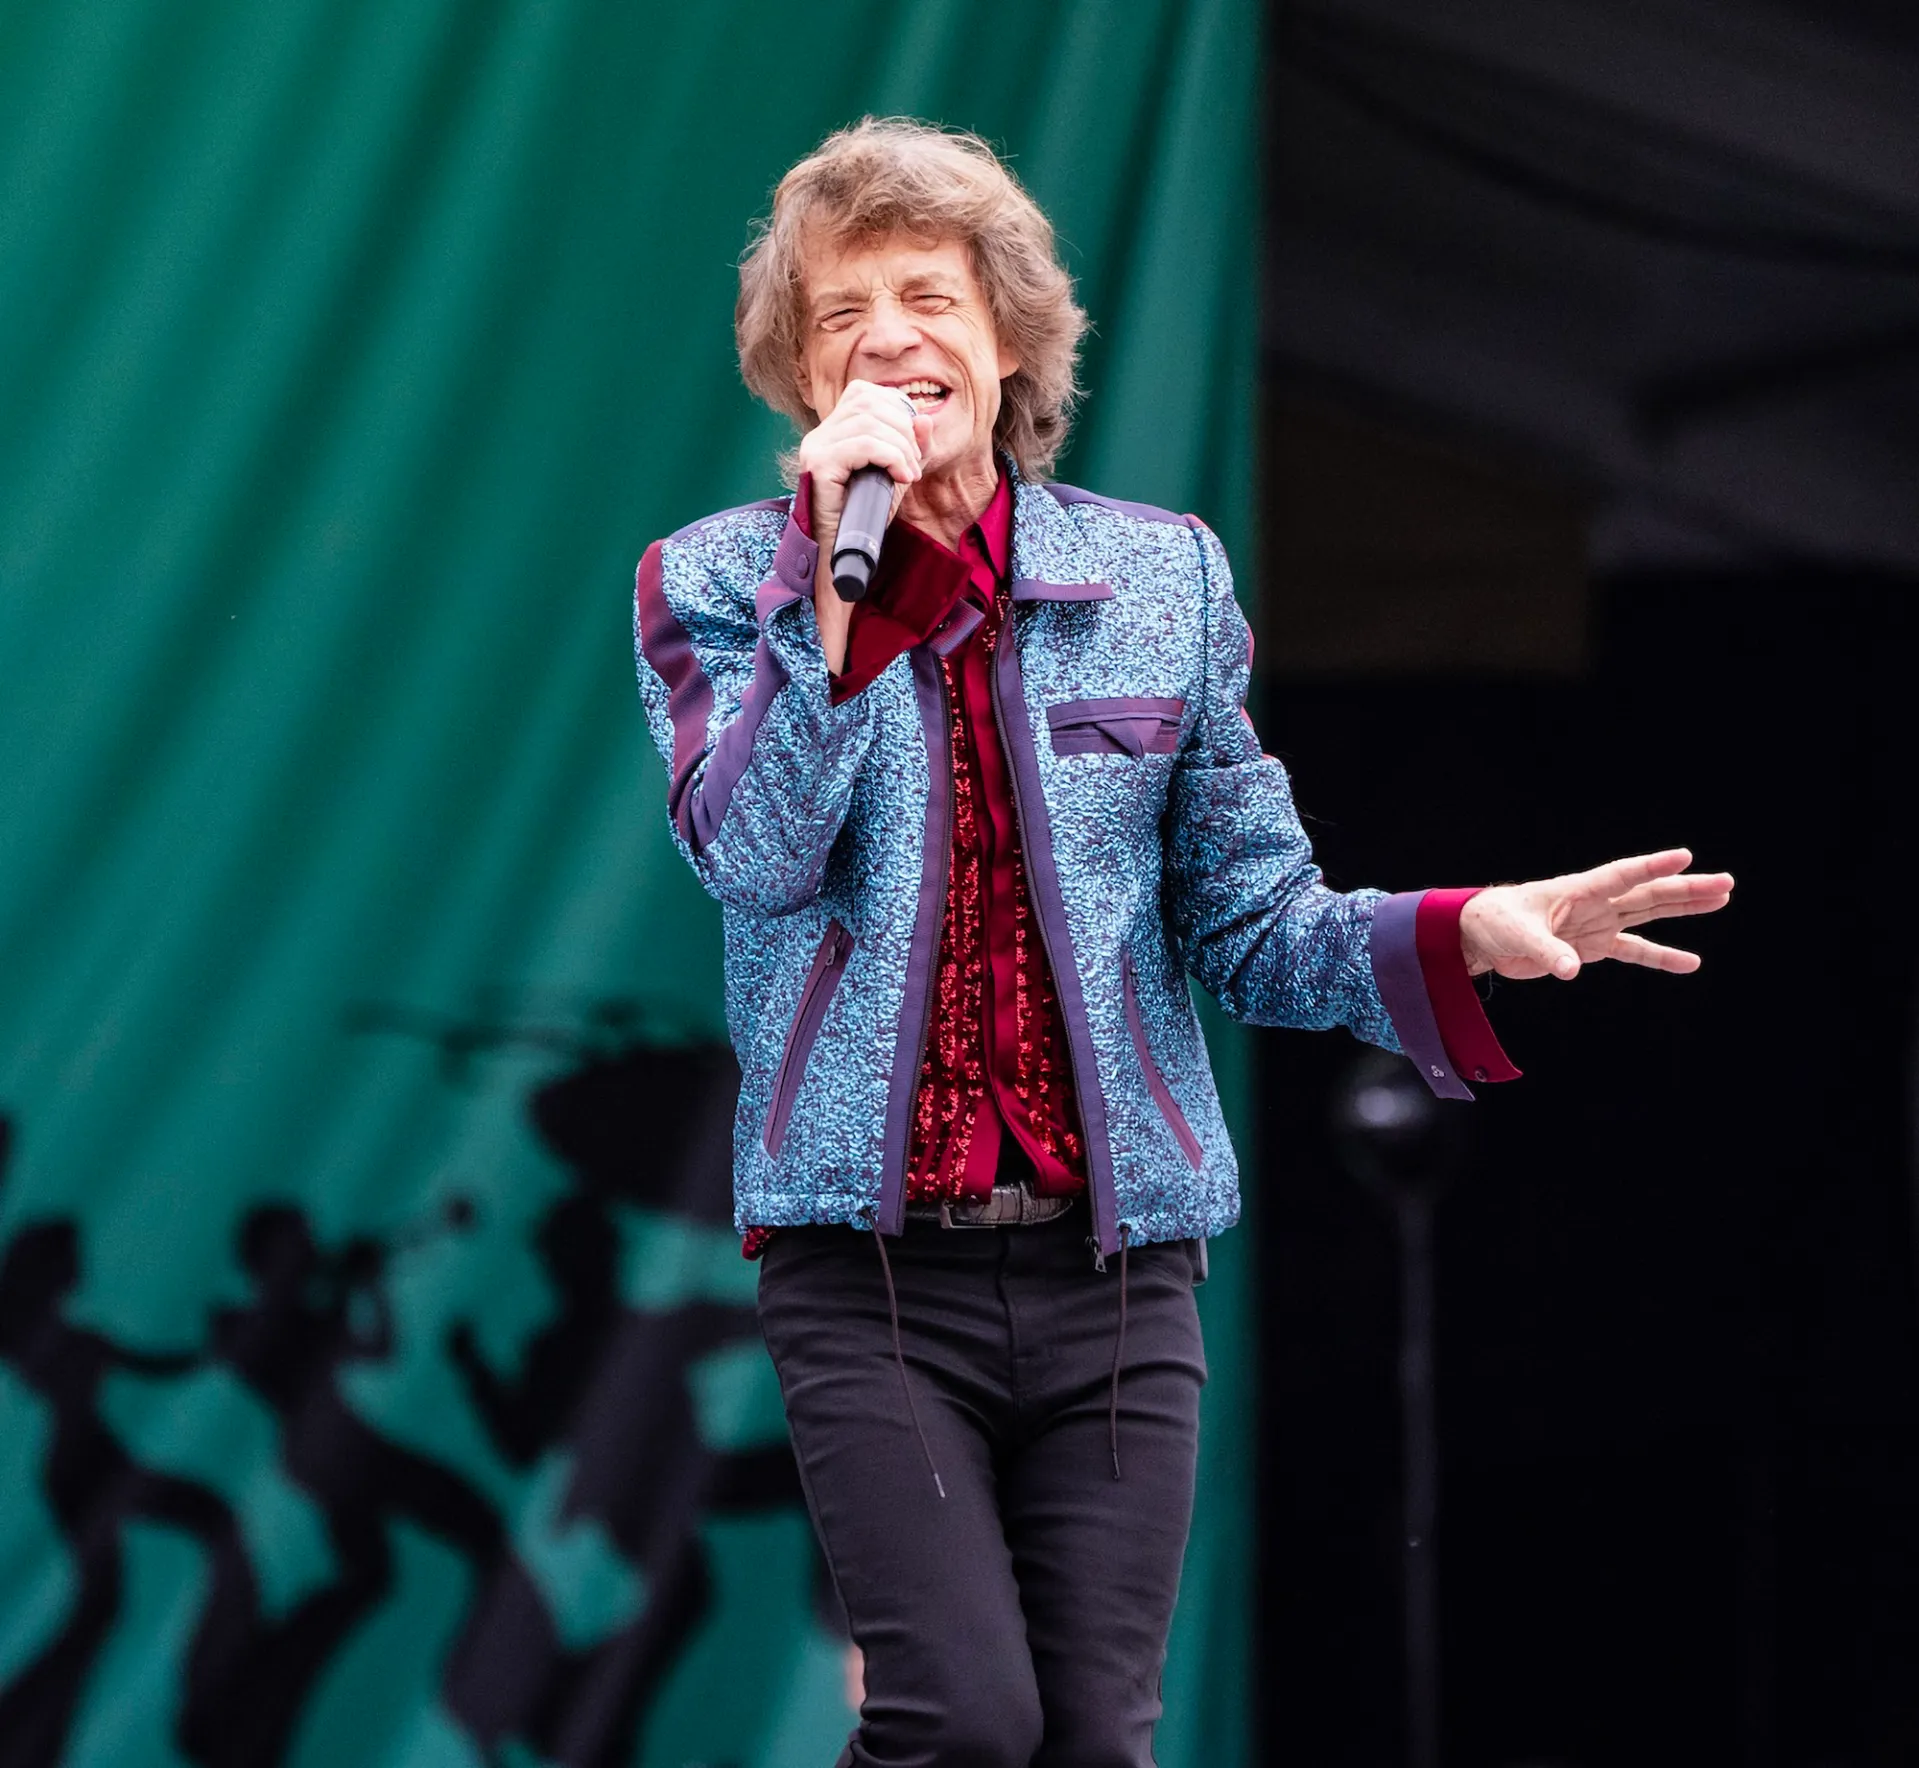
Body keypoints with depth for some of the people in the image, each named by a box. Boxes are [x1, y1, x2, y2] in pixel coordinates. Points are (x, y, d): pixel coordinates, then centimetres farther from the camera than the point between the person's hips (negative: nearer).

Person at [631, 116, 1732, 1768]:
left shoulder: (1160, 575, 9)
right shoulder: (721, 582, 4)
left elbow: (1251, 920, 8)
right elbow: (753, 855, -13)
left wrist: (1467, 932, -10)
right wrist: (839, 566, -17)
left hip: (1114, 1257, 3)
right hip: (869, 1260, -2)